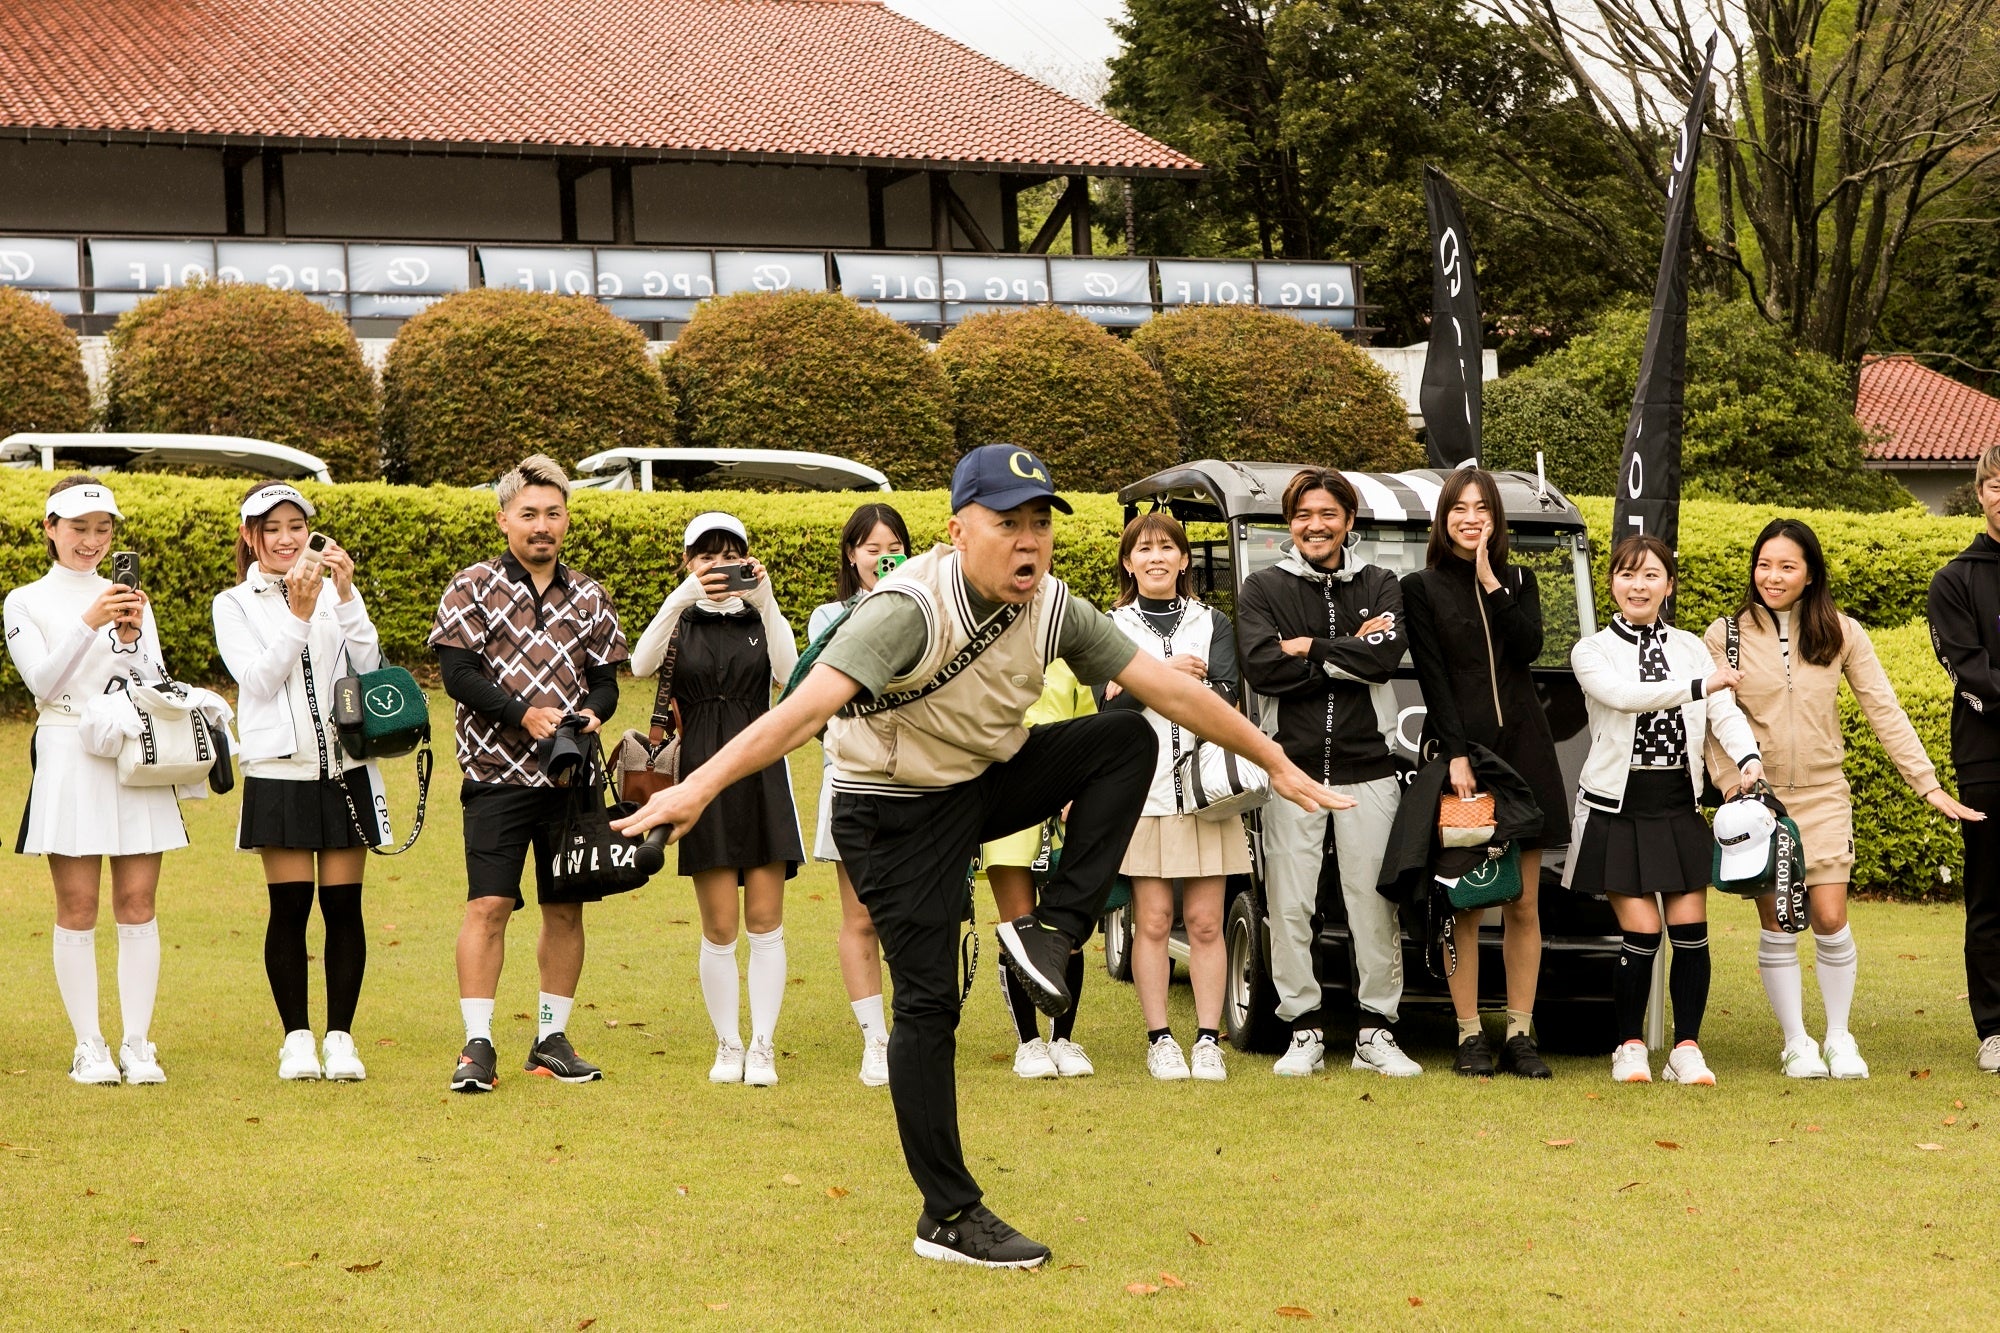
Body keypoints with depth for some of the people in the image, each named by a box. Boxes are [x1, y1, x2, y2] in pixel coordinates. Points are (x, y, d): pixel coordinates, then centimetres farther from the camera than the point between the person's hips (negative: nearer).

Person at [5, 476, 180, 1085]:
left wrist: (133, 638, -10)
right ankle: (89, 1046, 3)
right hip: (69, 756, -3)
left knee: (138, 903, 0)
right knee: (77, 909, -2)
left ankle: (137, 1045, 4)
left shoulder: (129, 597, 15)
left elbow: (157, 685, 8)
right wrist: (89, 624, -20)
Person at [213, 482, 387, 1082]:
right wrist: (298, 613, -17)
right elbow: (259, 679, -8)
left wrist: (345, 595, -14)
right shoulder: (235, 606, 6)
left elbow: (368, 666, -4)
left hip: (345, 766, 1)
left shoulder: (335, 591, 9)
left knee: (343, 904, 0)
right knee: (290, 906, -1)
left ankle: (341, 1037, 6)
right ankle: (296, 1037, 8)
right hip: (279, 770, -1)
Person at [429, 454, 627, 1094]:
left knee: (566, 908, 7)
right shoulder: (473, 588, 0)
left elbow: (606, 678, 14)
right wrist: (524, 715, -17)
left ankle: (552, 1040, 17)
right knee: (489, 904, -9)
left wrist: (591, 711, -9)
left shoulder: (589, 597, 12)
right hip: (498, 773, -4)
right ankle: (477, 1045, -5)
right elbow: (457, 673, -7)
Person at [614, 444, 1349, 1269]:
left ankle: (1048, 932, -9)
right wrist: (699, 787, -54)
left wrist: (1275, 764, 1)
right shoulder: (912, 608, -30)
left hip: (987, 782, 6)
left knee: (1127, 740, -10)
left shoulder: (1052, 609, -10)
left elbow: (1171, 690, -3)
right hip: (893, 811, -6)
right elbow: (809, 706, -43)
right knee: (928, 1001, -8)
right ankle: (949, 1217, 1)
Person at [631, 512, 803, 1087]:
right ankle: (728, 1046, 9)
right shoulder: (680, 623, 8)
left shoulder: (764, 620, 11)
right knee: (720, 927, -2)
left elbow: (790, 677, -11)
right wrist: (682, 598, -23)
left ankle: (762, 1046, 2)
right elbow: (641, 666, -14)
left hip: (762, 770, 1)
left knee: (765, 920, -2)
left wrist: (766, 602, -19)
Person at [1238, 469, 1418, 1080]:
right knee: (1290, 906, -1)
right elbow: (1261, 668, -9)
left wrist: (1310, 651, -7)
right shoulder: (1264, 589, 8)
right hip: (1290, 766, 0)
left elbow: (1386, 657, -9)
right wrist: (1348, 654, -7)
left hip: (1366, 768, 0)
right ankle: (1304, 1029, 7)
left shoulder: (1381, 586, 11)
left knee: (1374, 903, 0)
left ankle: (1376, 1032, 7)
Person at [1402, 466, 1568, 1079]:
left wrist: (1491, 584, -7)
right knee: (1464, 904, -4)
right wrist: (1456, 753, -12)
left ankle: (1521, 1035, 5)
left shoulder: (1519, 581, 14)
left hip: (1523, 747, 3)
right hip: (1457, 747, -3)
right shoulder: (1421, 588, 4)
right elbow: (1432, 678, -4)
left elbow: (1528, 649, -3)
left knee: (1524, 905, 2)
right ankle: (1469, 1037, 0)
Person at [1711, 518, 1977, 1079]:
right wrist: (1734, 789, -13)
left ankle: (1839, 1037, 13)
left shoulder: (1841, 634, 1)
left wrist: (1928, 783, -3)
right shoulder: (1726, 636, -1)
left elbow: (1884, 711, 1)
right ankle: (1796, 1043, 15)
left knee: (1830, 920, -6)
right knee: (1778, 928, 1)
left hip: (1823, 796, 0)